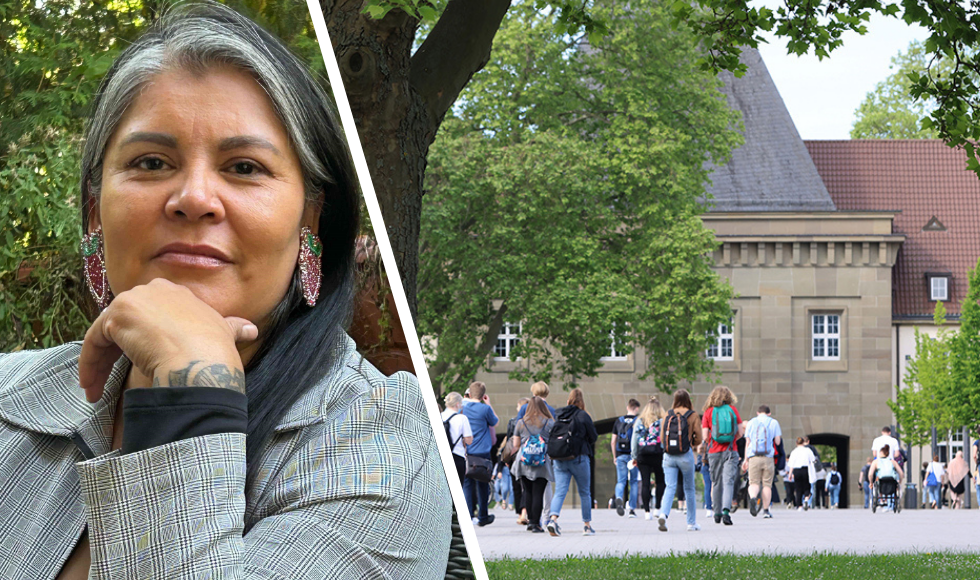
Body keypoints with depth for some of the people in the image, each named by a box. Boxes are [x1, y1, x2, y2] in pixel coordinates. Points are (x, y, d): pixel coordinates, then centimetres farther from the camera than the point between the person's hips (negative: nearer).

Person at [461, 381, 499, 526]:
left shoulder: (464, 409, 2)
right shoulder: (485, 409, -9)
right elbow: (495, 422, 9)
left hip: (466, 453, 2)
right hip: (482, 452, -2)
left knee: (467, 484, 4)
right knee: (482, 485, 8)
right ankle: (482, 516, 15)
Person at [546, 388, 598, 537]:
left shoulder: (558, 415, 3)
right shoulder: (583, 416, -9)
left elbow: (553, 435, 12)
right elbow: (593, 437, -2)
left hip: (560, 460, 3)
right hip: (579, 458, -3)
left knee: (560, 491, -1)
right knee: (585, 492, 11)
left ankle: (553, 518, -24)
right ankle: (587, 525, 17)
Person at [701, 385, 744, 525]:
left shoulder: (709, 412, 0)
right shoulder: (733, 409, 2)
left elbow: (704, 436, -5)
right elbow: (740, 432, 2)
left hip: (714, 451, 0)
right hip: (730, 451, 0)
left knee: (716, 483, 12)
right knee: (728, 482, -6)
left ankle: (717, 514, 18)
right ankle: (726, 510, -25)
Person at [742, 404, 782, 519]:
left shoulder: (751, 423, 14)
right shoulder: (774, 423, 10)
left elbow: (747, 443, 10)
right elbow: (777, 441, 5)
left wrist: (746, 459, 14)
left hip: (753, 457, 1)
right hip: (768, 458, -1)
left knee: (754, 482, -1)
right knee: (767, 484, 6)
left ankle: (752, 497, -32)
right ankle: (766, 510, 4)